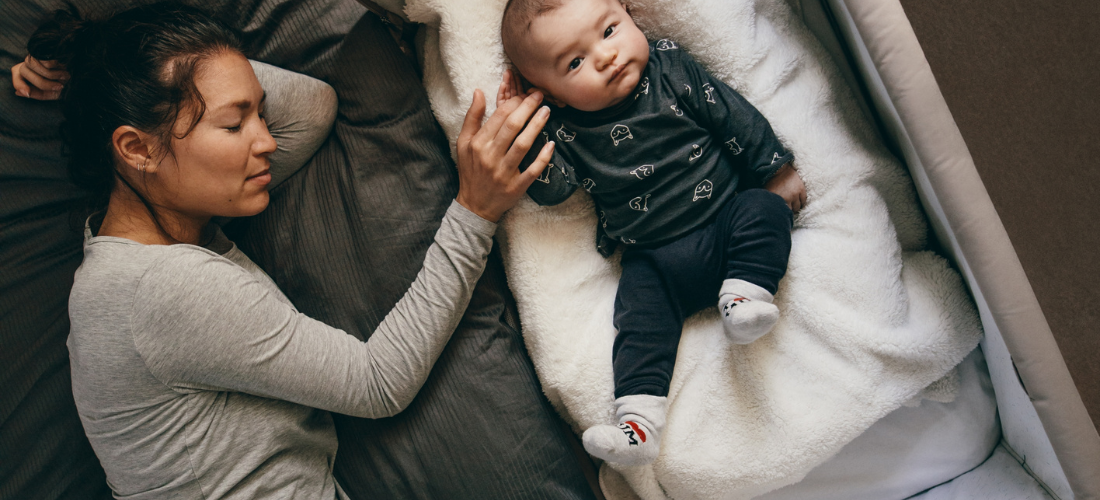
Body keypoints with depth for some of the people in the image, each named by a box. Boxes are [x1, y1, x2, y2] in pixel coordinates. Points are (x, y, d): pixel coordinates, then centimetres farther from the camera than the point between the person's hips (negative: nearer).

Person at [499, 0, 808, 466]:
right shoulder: (567, 130, -3)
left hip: (726, 217, 0)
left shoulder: (671, 69, -3)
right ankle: (638, 420, -18)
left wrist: (777, 170, 3)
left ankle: (744, 295, -28)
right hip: (655, 262, 0)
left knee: (763, 209, -25)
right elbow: (549, 188, -12)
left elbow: (733, 115, 2)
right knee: (641, 321, -15)